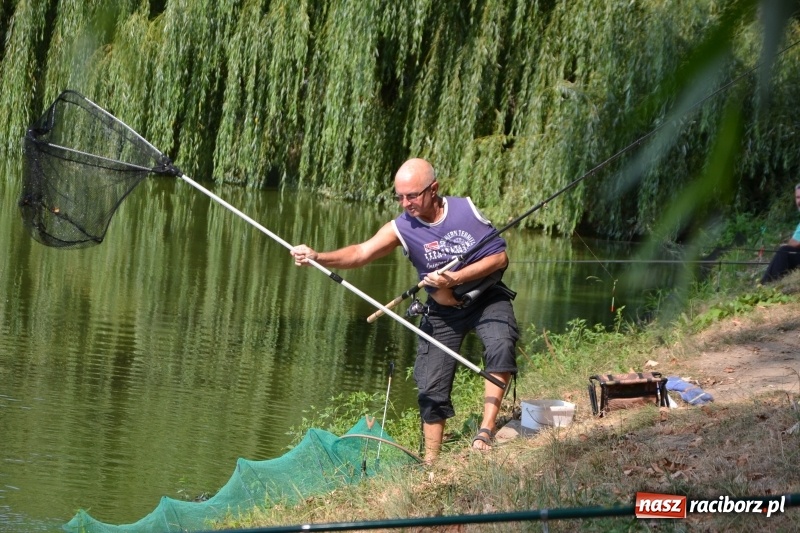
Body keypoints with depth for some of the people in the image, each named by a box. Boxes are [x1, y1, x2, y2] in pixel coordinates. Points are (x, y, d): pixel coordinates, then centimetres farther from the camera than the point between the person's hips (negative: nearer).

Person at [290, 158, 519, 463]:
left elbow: (500, 256, -13)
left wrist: (455, 278, -23)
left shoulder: (466, 209, -13)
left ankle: (487, 429, -28)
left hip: (486, 297, -2)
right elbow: (360, 253, -26)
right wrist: (317, 257, -43)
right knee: (431, 390, -1)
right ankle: (430, 463, 13)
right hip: (443, 310, 2)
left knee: (500, 345, -32)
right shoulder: (401, 228, -13)